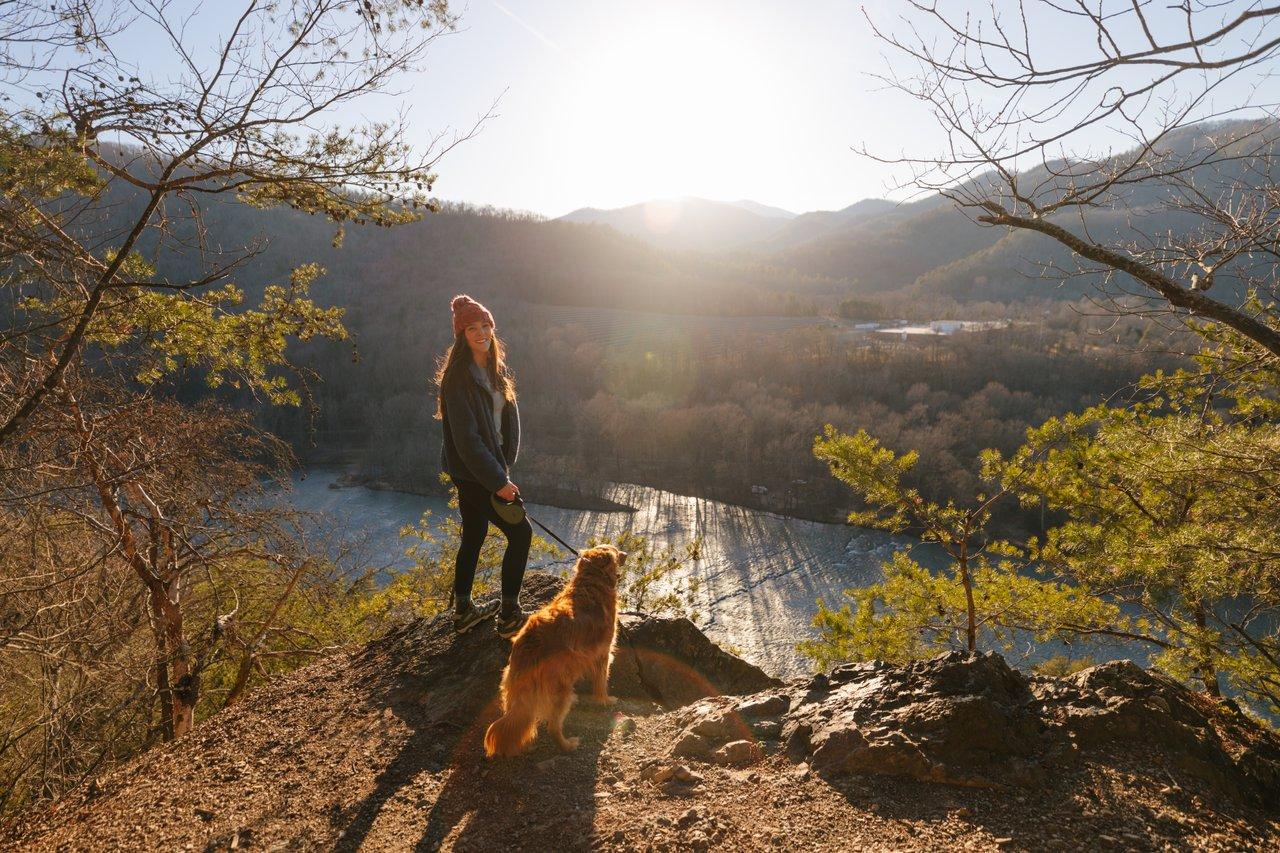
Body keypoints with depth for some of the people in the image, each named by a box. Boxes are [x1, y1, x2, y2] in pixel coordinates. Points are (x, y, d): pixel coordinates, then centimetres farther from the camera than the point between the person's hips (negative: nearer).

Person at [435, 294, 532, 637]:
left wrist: (504, 465, -7)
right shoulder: (459, 377, -19)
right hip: (470, 471, -8)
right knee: (520, 531, -3)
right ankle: (509, 616, 8)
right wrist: (497, 480, -22)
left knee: (474, 535, 18)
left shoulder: (496, 369, 7)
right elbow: (466, 436, -23)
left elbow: (511, 418, 5)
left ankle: (463, 610, 33)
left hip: (489, 465, 8)